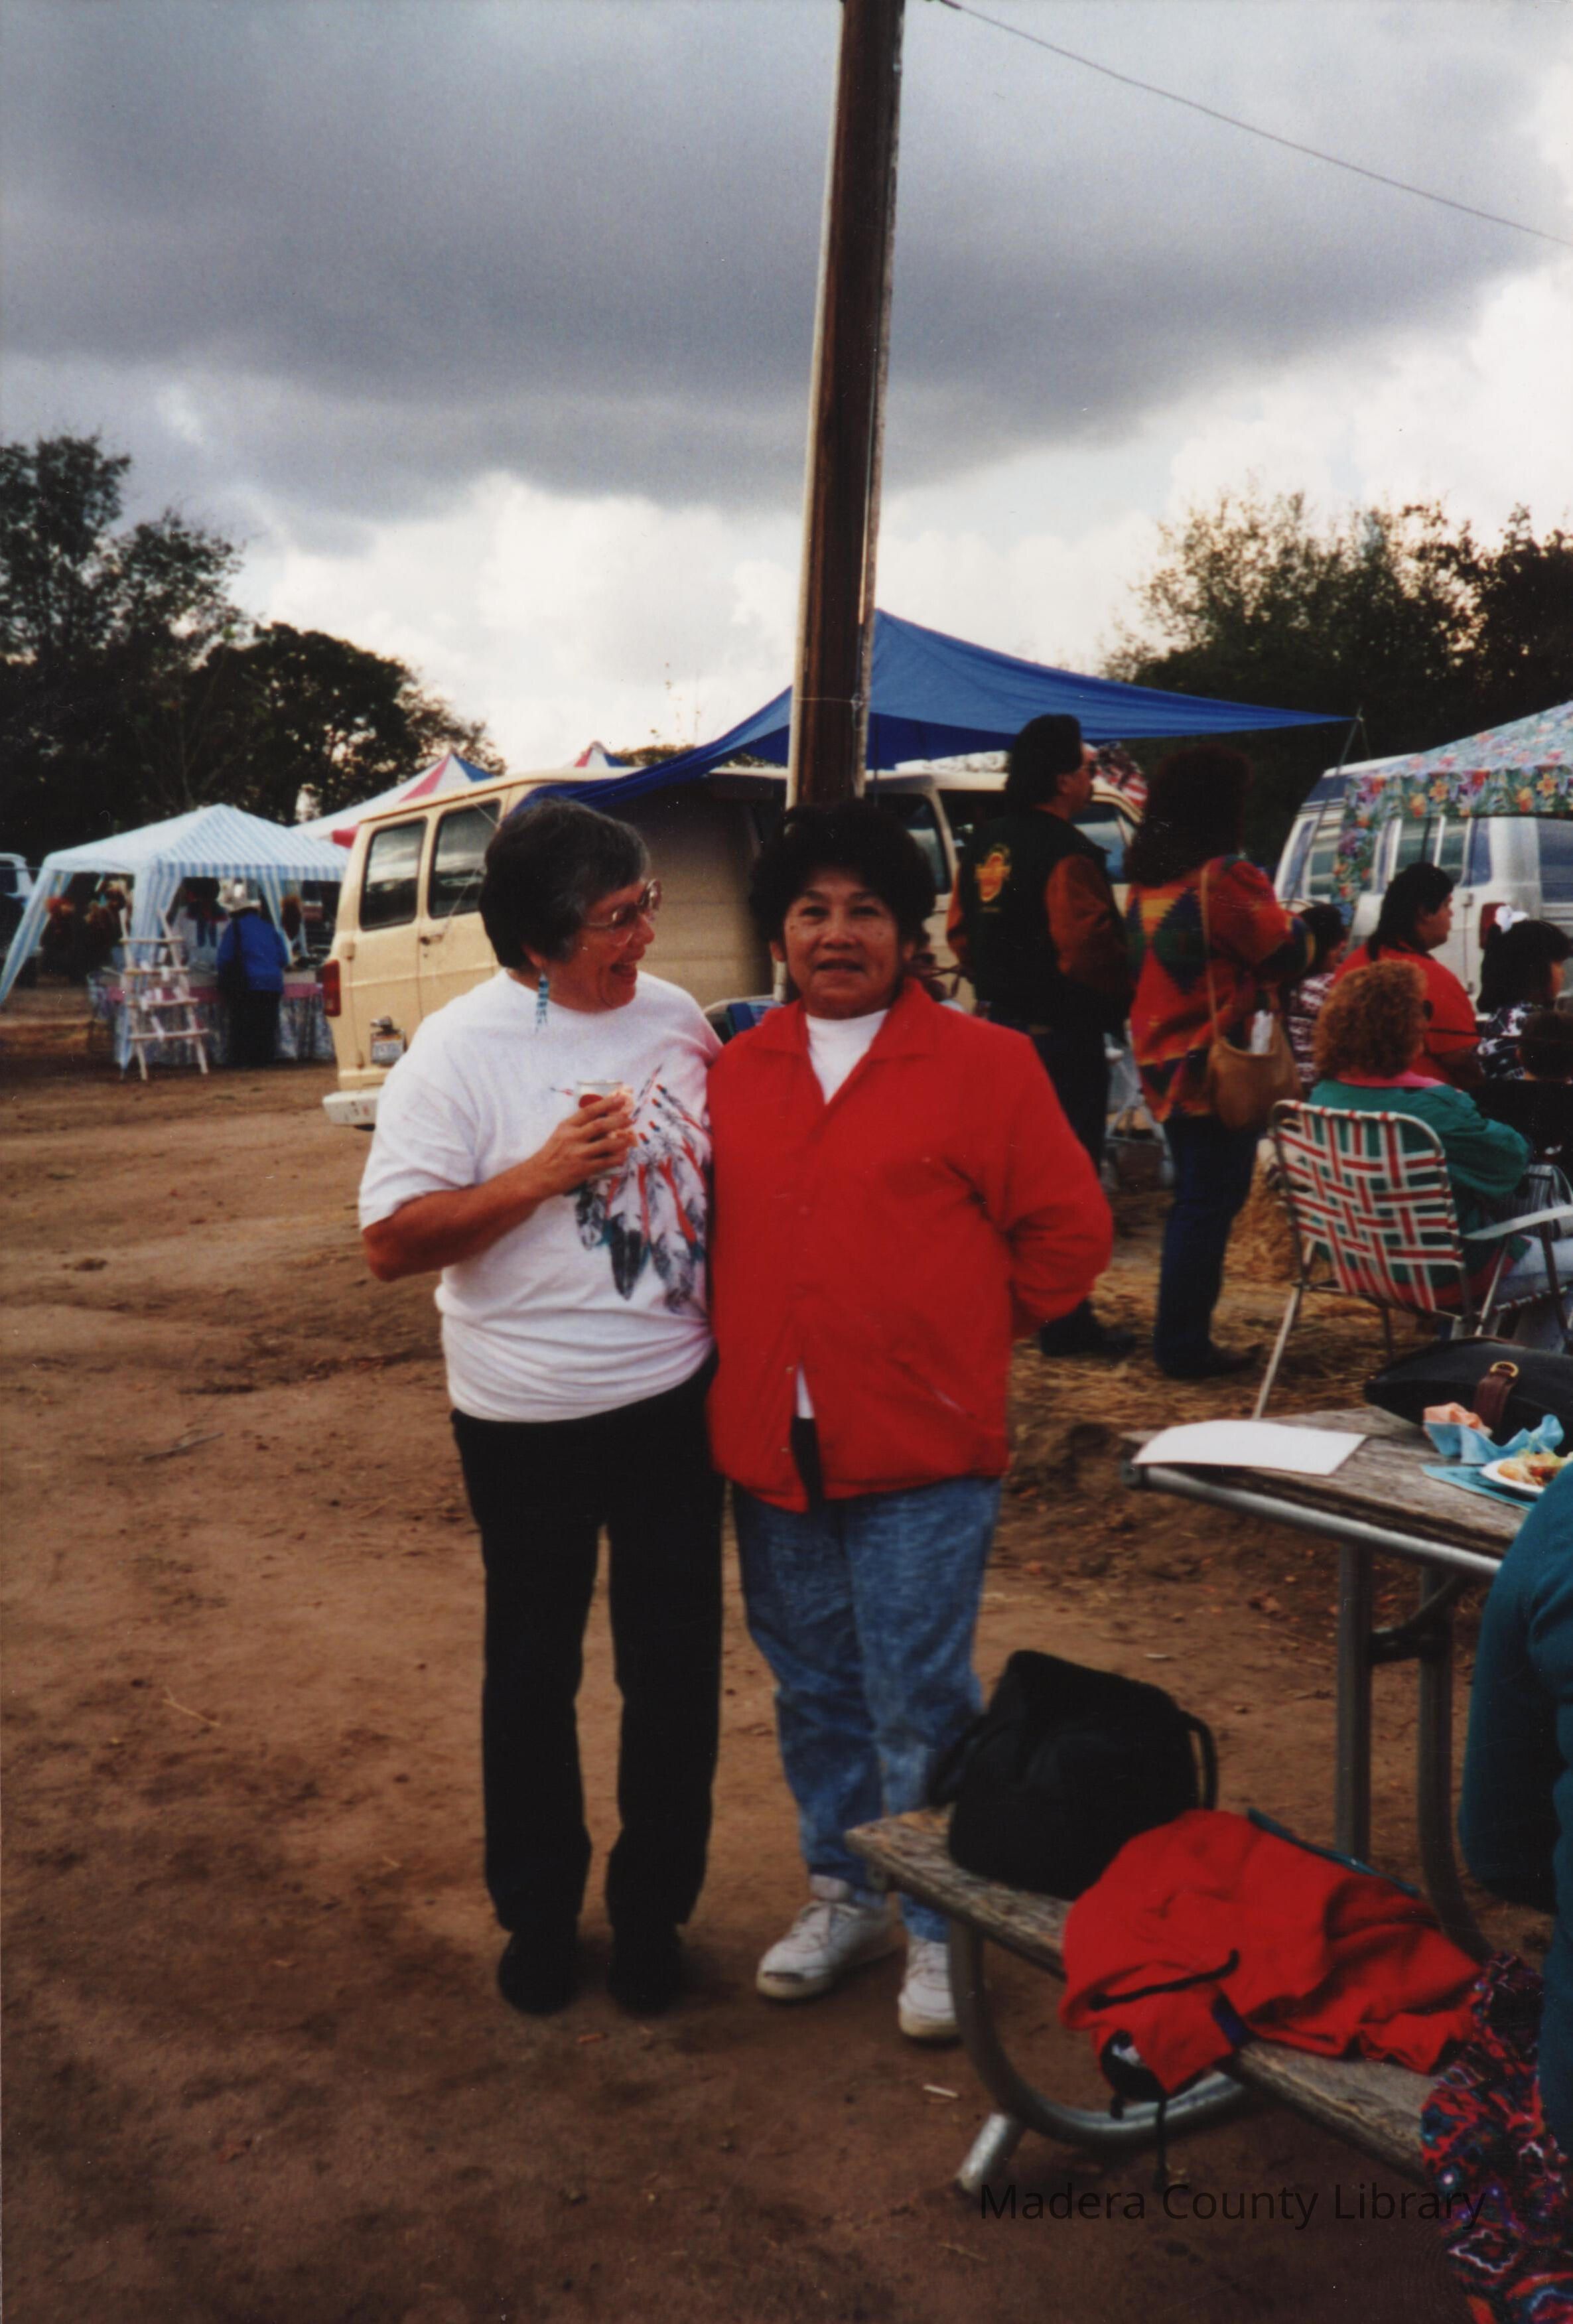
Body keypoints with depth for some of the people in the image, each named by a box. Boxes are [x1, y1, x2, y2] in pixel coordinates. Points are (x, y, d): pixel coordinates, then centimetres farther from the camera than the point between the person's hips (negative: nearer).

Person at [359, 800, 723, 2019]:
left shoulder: (676, 1016, 1)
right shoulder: (459, 1049, -13)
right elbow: (392, 1242, -16)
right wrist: (541, 1173, -25)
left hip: (675, 1394, 4)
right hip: (530, 1415, -3)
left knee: (676, 1665, 12)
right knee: (533, 1671, 14)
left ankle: (653, 1907, 31)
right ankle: (537, 1911, 34)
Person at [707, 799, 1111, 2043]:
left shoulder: (983, 1064, -4)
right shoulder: (738, 1071, 9)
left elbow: (1068, 1231, -1)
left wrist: (962, 1333, 2)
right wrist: (749, 1358, 11)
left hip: (919, 1449, -4)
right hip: (770, 1444, 5)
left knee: (919, 1703, 3)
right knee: (814, 1687, 18)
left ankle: (942, 1926, 23)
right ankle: (843, 1889, 37)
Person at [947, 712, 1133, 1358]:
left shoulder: (984, 844, 10)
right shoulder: (1064, 853, -18)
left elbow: (959, 930, 17)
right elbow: (1088, 948, -24)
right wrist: (1117, 1002, -8)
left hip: (998, 1025, 9)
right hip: (1061, 1033, -9)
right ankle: (1066, 1323, 2)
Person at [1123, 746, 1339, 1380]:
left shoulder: (1147, 879, 10)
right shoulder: (1226, 876, -17)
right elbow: (1285, 953, -11)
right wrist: (1318, 929, 12)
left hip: (1162, 1060, 9)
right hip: (1217, 1065, -9)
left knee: (1193, 1198, 19)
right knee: (1210, 1202, -1)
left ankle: (1179, 1335, 25)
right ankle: (1186, 1345, 3)